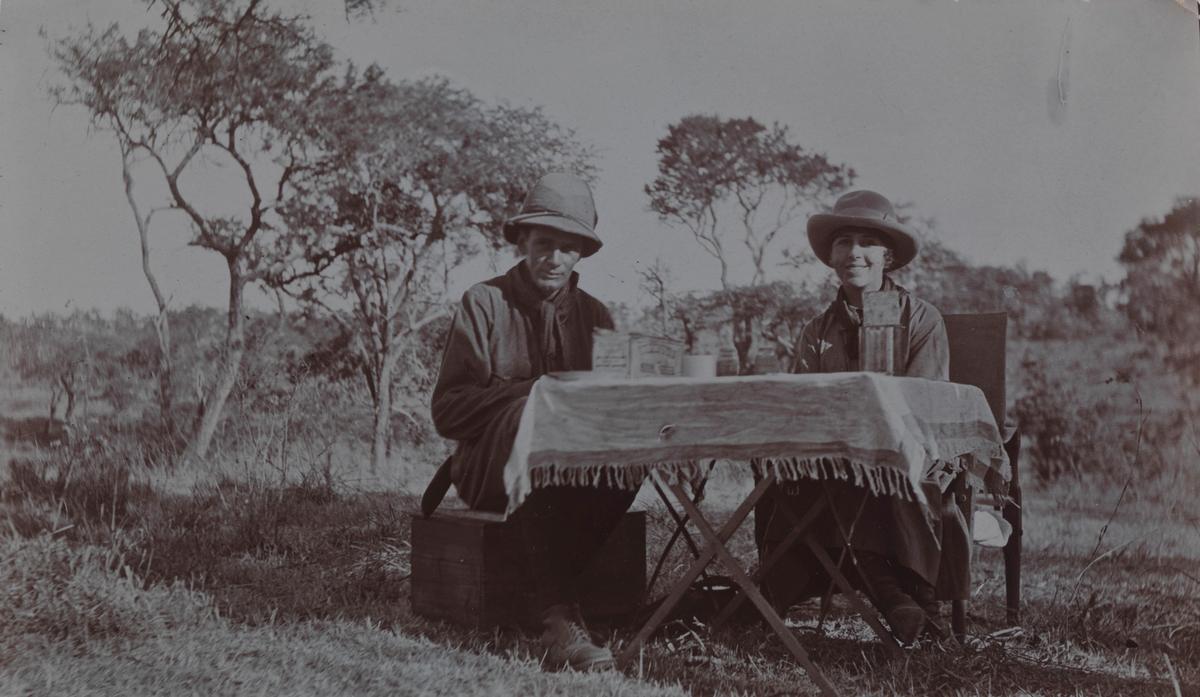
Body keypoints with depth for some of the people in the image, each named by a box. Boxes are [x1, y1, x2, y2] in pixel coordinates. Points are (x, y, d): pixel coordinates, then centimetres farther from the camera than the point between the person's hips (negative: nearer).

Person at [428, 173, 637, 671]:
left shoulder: (594, 315, 16)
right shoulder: (485, 303, 4)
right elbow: (448, 410, -3)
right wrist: (532, 393, -17)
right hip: (490, 468, -3)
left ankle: (556, 589, -29)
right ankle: (559, 615, -42)